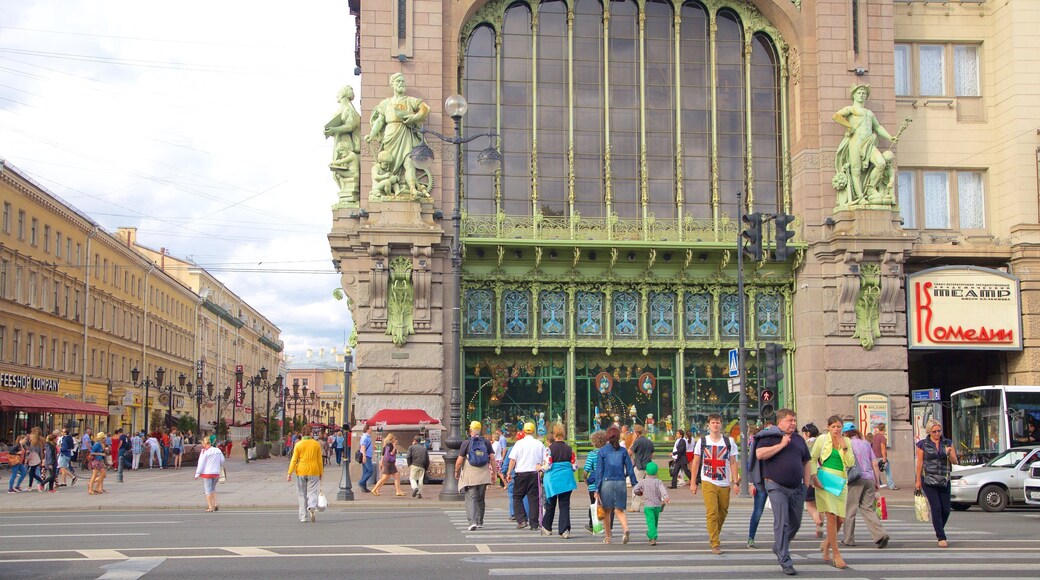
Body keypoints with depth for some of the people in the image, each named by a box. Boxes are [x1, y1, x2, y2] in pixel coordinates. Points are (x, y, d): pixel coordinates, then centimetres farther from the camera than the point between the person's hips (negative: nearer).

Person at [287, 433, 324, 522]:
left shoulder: (298, 444, -2)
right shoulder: (316, 444, 1)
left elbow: (294, 460, -6)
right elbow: (319, 460, 3)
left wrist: (289, 473, -4)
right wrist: (321, 472, 12)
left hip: (301, 472, 0)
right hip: (313, 471, 0)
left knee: (302, 494, 9)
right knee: (312, 492, 3)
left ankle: (303, 516, 9)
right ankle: (312, 507, -26)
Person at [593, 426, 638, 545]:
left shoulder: (602, 451, -1)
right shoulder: (623, 451, 3)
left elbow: (599, 471, -3)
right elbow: (630, 469, 3)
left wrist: (597, 489, -2)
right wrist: (635, 485, 10)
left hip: (606, 483, -1)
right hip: (620, 483, 1)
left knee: (606, 511, 12)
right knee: (619, 510, 6)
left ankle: (607, 537, 18)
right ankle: (626, 529, -20)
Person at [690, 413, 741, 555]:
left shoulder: (729, 442, 4)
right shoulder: (702, 441, 3)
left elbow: (733, 463, 6)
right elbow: (696, 462, 7)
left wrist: (736, 481, -1)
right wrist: (693, 482, 4)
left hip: (725, 483, 2)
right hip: (708, 482, -2)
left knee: (723, 512, 11)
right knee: (712, 513, -13)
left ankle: (715, 534, 37)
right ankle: (715, 544, -12)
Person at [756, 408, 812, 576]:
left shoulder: (799, 439, 15)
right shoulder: (770, 436, -3)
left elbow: (806, 462, 21)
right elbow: (760, 454, -17)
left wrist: (806, 484, 13)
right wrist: (781, 445, -16)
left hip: (797, 488, 6)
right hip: (777, 487, -6)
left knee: (795, 523, 12)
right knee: (782, 523, -10)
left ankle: (779, 547, 36)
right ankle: (785, 562, -7)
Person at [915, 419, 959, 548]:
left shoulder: (947, 443, 7)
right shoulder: (923, 444, 0)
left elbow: (955, 462, 4)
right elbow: (919, 463, 2)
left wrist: (949, 453, -16)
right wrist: (918, 480, -1)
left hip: (944, 481, 3)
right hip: (929, 480, -3)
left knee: (946, 509, 3)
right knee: (936, 508, -10)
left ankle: (939, 531, 29)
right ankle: (941, 538, -7)